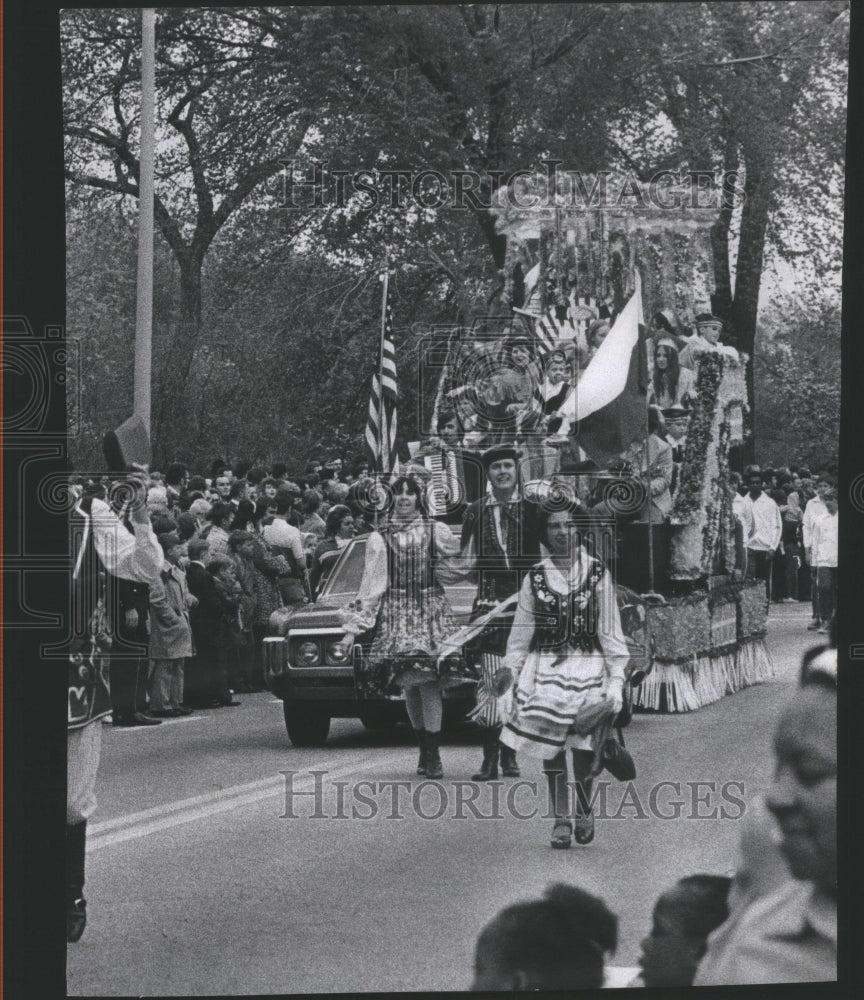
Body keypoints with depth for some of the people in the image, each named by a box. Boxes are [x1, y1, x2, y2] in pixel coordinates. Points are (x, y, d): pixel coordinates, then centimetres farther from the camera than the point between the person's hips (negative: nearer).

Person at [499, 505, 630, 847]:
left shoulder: (598, 574, 1)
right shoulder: (536, 577, 5)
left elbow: (610, 630, 2)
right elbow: (521, 630, 10)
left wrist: (616, 679, -2)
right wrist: (513, 674, 7)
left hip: (588, 667, -1)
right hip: (545, 669, 1)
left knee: (584, 747, -2)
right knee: (549, 745, -1)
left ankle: (584, 811, 20)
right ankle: (560, 818, 11)